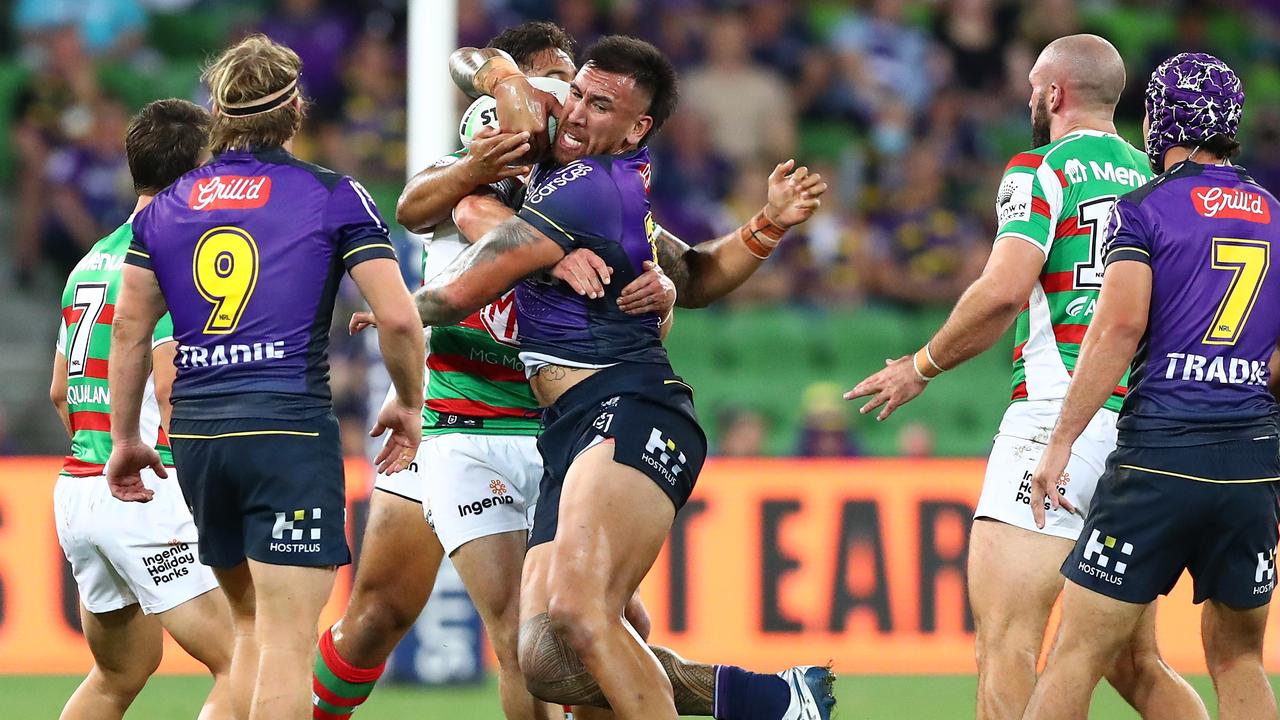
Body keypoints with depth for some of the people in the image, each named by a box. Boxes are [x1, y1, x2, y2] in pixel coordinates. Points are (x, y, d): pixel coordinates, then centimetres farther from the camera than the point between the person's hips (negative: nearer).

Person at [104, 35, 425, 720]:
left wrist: (123, 438, 24)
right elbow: (398, 317, -5)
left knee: (251, 628, 20)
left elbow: (128, 331, 14)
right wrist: (408, 405, 11)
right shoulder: (333, 195, 0)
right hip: (289, 429, -5)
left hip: (196, 432, 5)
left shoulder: (165, 207, 11)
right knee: (288, 641, -7)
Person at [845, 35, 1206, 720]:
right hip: (1146, 425, 7)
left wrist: (922, 366, -2)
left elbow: (1004, 289, -14)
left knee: (1004, 637, -13)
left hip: (1060, 412, -7)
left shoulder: (1041, 170, -2)